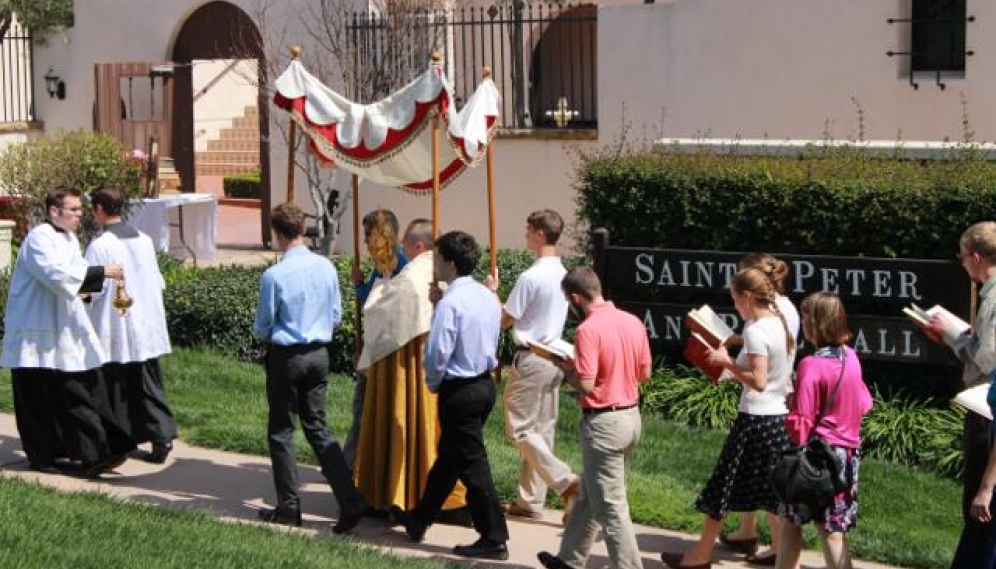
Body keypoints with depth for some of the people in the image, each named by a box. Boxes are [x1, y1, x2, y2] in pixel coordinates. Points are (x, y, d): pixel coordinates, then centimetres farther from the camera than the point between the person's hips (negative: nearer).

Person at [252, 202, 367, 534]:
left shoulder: (274, 275, -17)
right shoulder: (326, 267, -1)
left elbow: (262, 326, -6)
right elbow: (336, 316, 8)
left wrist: (263, 336, 16)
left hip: (286, 357, -5)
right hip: (319, 354, 5)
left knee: (281, 431, 9)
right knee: (317, 427, 12)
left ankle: (288, 508, 13)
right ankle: (350, 500, 1)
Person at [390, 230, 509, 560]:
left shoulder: (450, 302, -21)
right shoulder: (488, 297, 6)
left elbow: (437, 353, -21)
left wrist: (432, 383, -2)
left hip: (459, 392, -9)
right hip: (486, 383, 9)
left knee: (472, 465, -1)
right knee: (448, 457, 20)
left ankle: (494, 540, 3)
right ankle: (419, 520, 35)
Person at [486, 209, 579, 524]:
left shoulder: (531, 277, -18)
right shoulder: (563, 274, 7)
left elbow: (505, 320, -10)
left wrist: (492, 291, 5)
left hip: (530, 359, -8)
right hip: (554, 357, 8)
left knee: (520, 429, -2)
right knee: (542, 429, 11)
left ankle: (566, 481, -13)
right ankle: (529, 499, 17)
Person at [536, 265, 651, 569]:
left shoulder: (588, 330, -20)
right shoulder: (633, 322, 3)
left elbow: (586, 385, -22)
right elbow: (644, 372, 10)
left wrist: (567, 368, -4)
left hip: (604, 423, -9)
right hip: (632, 416, 9)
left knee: (610, 508, 0)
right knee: (589, 495, 22)